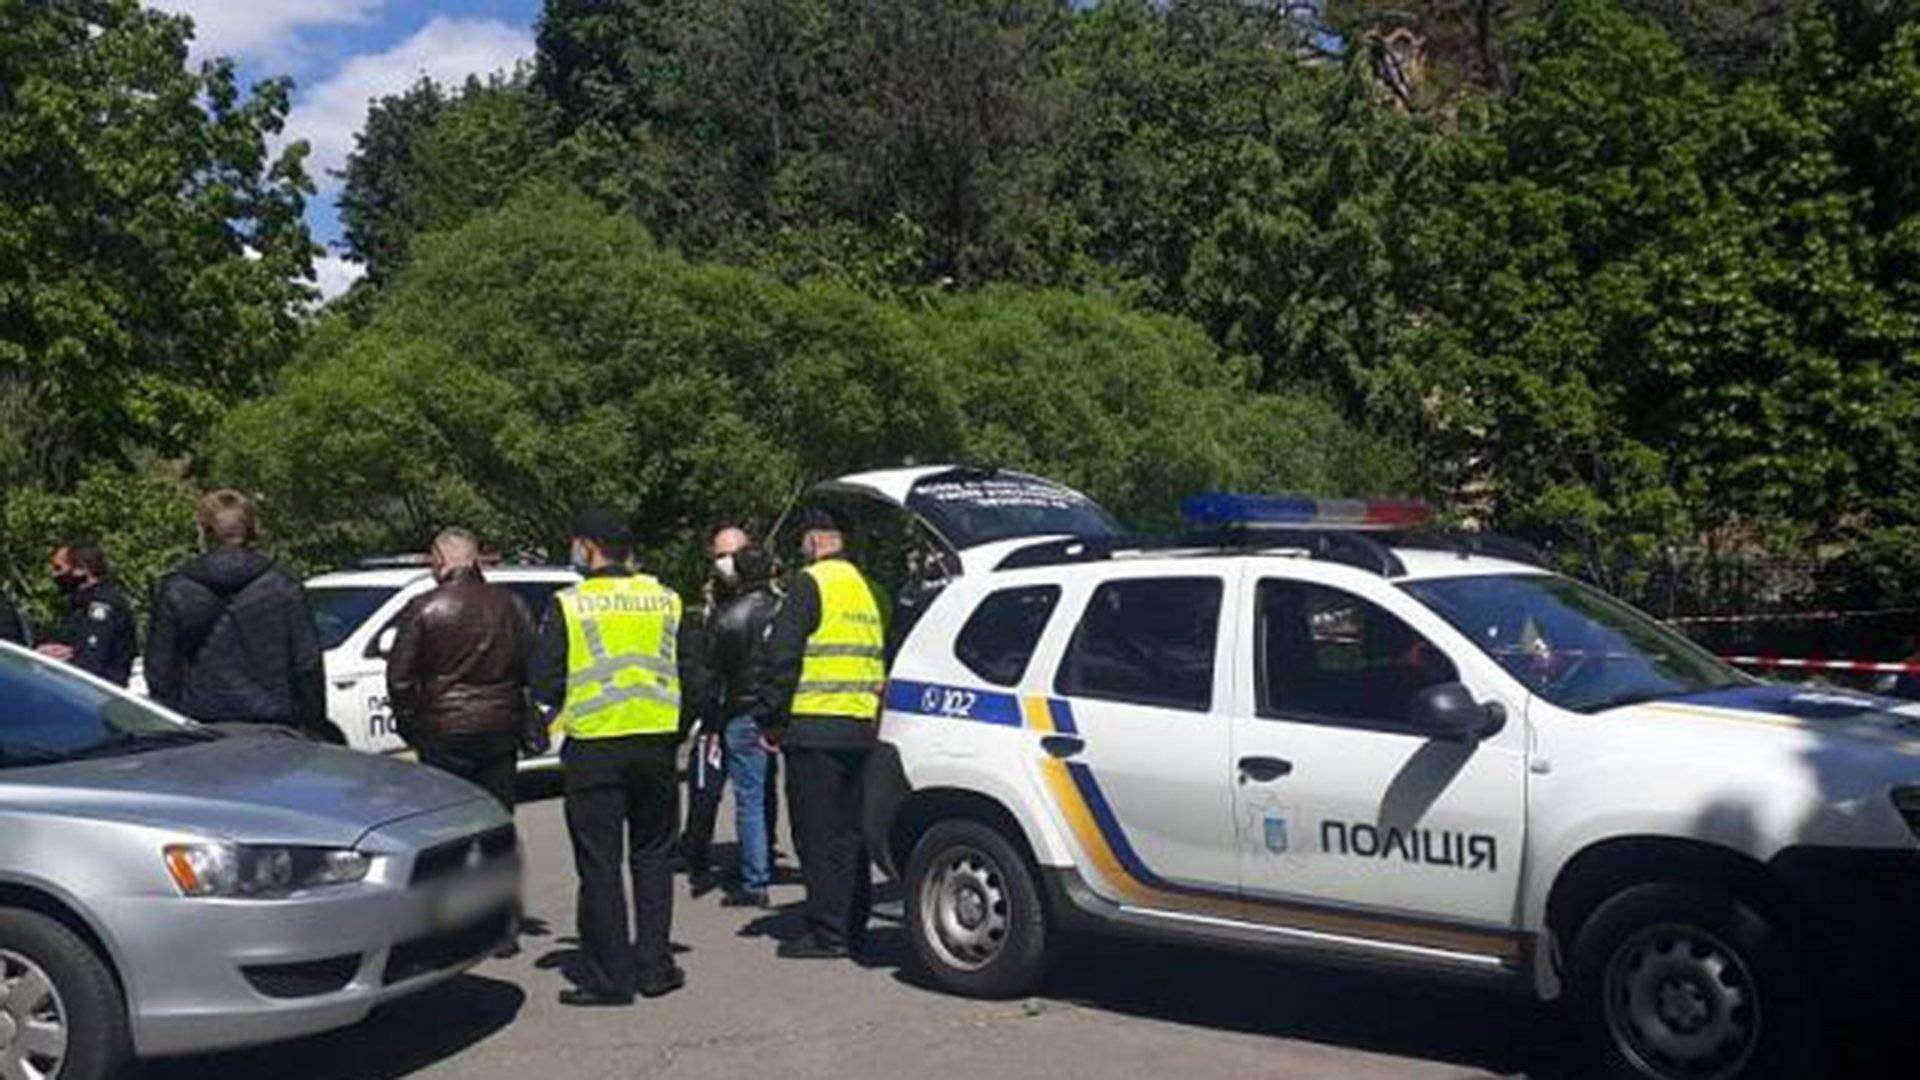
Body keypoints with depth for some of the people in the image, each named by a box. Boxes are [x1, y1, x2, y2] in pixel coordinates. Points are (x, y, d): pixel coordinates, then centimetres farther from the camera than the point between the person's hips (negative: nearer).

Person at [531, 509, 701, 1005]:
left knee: (599, 863, 4)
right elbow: (693, 681, 7)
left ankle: (608, 976, 7)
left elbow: (544, 685, -6)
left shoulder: (568, 606, -6)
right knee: (652, 856, 15)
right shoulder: (666, 600, 5)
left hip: (593, 748, -3)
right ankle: (655, 967, 17)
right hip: (657, 745, 4)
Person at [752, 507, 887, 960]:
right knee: (849, 832, 14)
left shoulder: (810, 583, -7)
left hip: (815, 728, -8)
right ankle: (853, 925, 20)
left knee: (818, 836, -2)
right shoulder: (866, 587, 18)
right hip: (862, 729, 8)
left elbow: (782, 656, -13)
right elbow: (880, 658, 23)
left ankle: (828, 932, 0)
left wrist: (769, 717, -5)